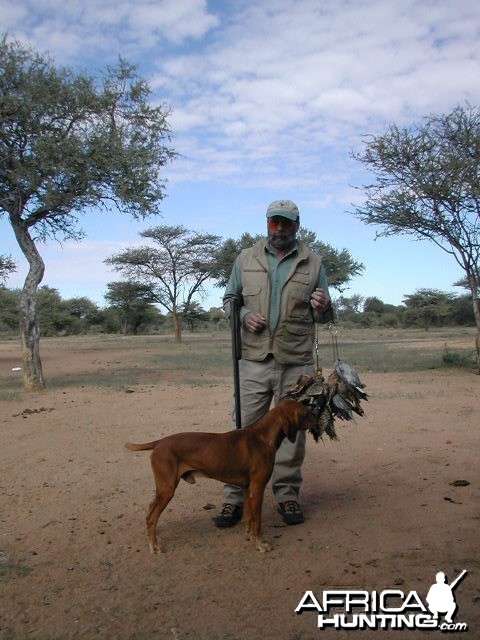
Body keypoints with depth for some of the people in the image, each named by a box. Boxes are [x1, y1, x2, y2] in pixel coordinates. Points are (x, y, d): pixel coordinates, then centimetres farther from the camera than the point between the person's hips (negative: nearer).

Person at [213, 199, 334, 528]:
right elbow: (229, 299, 15)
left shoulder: (313, 263, 7)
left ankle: (287, 495, 22)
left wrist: (322, 308, -13)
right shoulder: (246, 259, 8)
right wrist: (243, 315, -6)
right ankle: (235, 498, 12)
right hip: (254, 362, 0)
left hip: (296, 364, 0)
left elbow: (326, 315, 11)